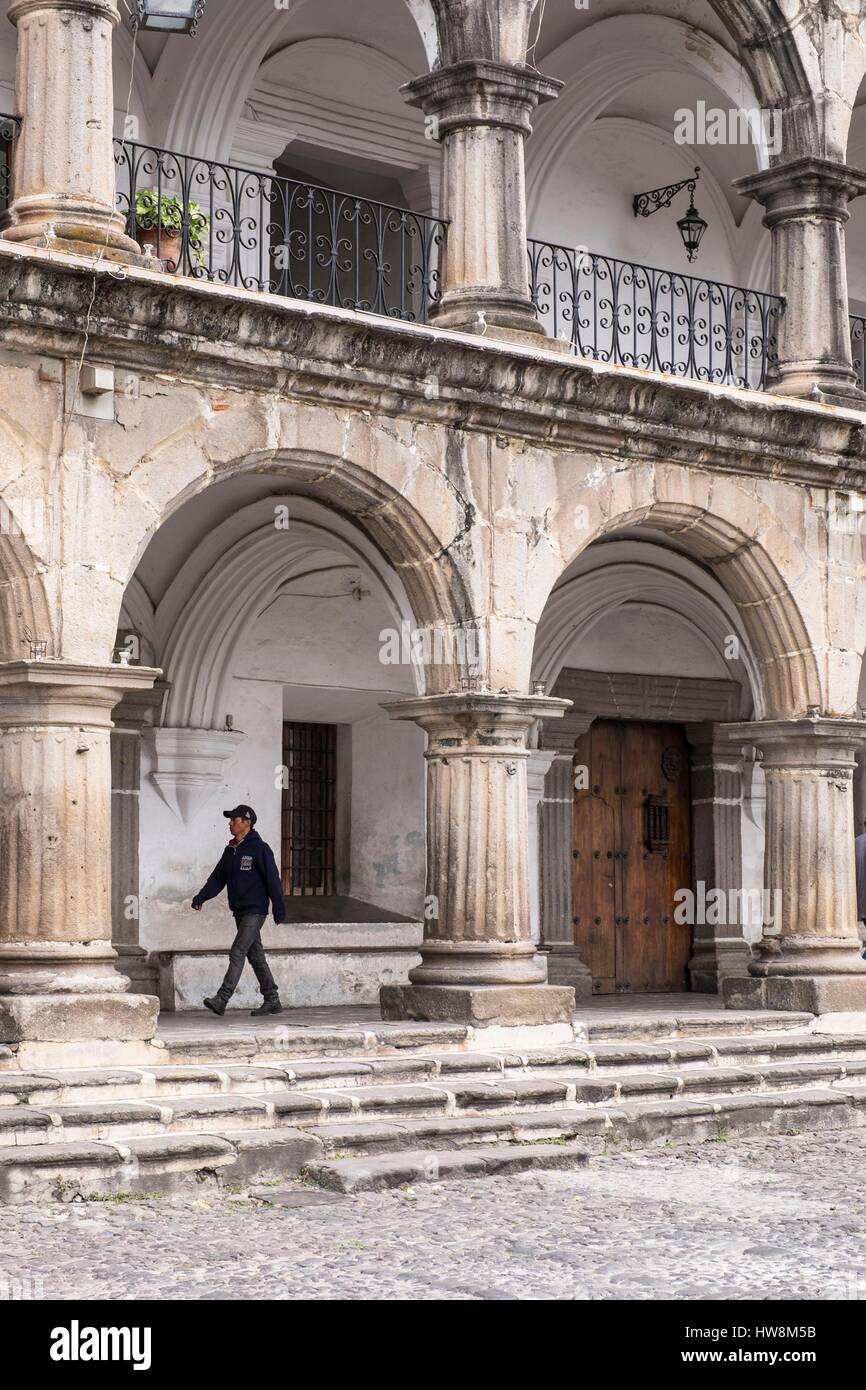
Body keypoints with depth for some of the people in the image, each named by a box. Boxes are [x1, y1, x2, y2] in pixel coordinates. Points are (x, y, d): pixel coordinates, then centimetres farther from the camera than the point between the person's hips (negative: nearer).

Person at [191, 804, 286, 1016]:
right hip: (239, 911, 8)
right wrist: (201, 898, 3)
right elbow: (218, 878, 15)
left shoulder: (259, 849, -9)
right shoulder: (230, 851, 14)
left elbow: (273, 880, -11)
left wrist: (279, 910, -13)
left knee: (237, 953, -15)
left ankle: (221, 1000, -20)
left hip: (255, 911, -8)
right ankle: (272, 1001, 16)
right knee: (256, 956, 10)